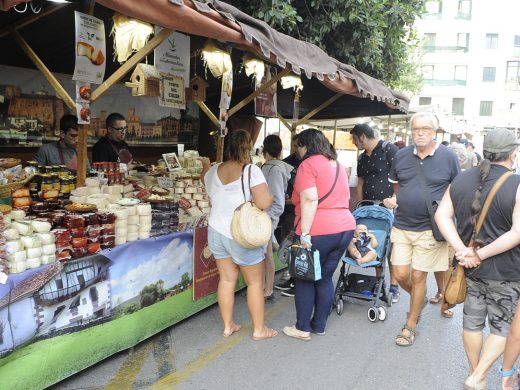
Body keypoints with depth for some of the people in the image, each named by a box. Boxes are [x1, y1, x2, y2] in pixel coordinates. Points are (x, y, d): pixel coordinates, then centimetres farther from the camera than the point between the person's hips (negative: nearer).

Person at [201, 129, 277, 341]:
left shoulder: (214, 170, 2)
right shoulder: (251, 170, -18)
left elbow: (206, 179, 26)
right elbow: (264, 203, -27)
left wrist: (205, 166, 46)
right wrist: (269, 195, -4)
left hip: (216, 231, 6)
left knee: (227, 279, 15)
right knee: (255, 282, 9)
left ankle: (228, 325, 24)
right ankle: (259, 329, 20)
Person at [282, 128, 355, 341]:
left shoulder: (308, 165, -8)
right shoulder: (338, 165, 17)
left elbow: (310, 200, -19)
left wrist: (304, 233, -19)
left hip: (319, 232, -8)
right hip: (345, 228, 8)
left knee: (305, 279, 6)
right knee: (325, 278, 16)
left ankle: (302, 328, 15)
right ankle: (320, 325, 24)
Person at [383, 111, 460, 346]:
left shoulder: (448, 156, -6)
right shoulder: (401, 156, 2)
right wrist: (394, 199, -1)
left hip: (429, 229, -3)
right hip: (402, 226, 3)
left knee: (418, 276, 5)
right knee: (401, 275, 4)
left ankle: (411, 326, 24)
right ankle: (420, 298, 40)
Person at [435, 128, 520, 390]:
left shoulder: (461, 180, 0)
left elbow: (442, 215, -4)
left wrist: (463, 250, -10)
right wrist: (481, 254, -17)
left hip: (469, 267, 5)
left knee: (472, 322, 17)